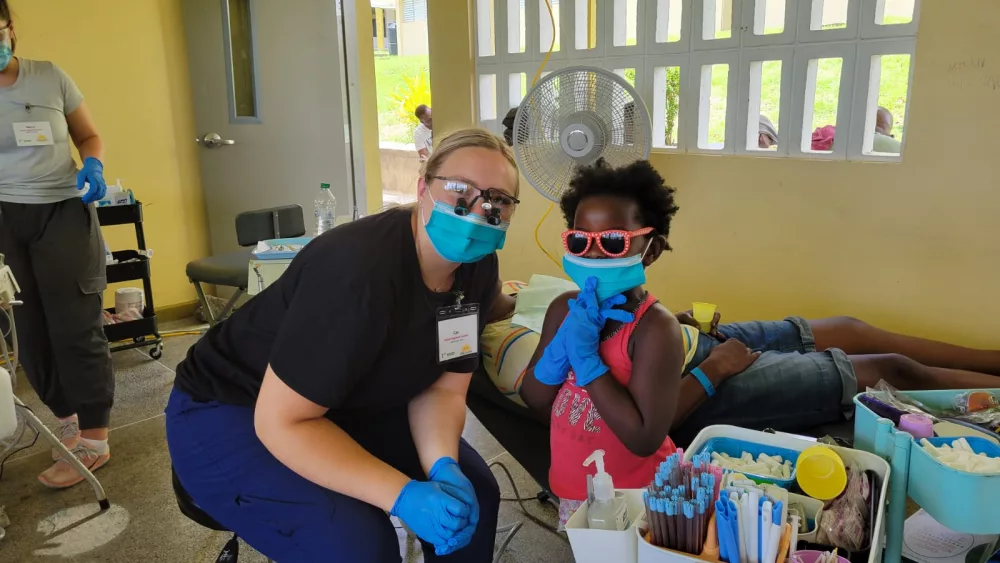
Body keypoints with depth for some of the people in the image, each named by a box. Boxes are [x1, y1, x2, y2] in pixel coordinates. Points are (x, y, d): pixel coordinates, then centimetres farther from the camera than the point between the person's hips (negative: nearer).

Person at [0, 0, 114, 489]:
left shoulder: (49, 76, 0)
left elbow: (89, 136, 8)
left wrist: (93, 165, -14)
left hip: (63, 212, -2)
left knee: (76, 327, -2)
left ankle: (94, 441, 7)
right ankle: (69, 421, 27)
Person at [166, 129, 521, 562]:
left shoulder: (477, 269, -9)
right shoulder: (361, 270, -35)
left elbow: (441, 387, -4)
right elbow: (281, 421, -30)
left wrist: (443, 467, -23)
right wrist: (403, 495, -34)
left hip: (347, 405, 7)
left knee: (472, 488, 1)